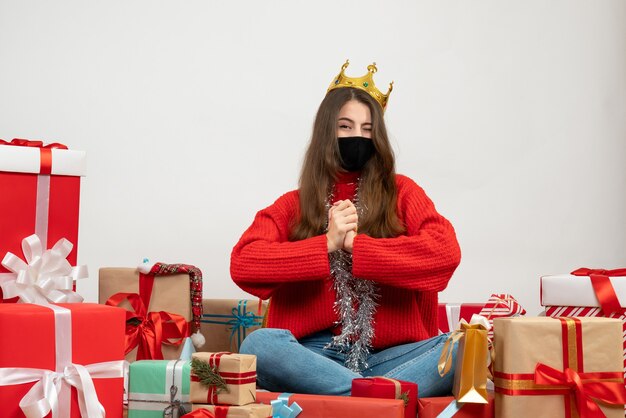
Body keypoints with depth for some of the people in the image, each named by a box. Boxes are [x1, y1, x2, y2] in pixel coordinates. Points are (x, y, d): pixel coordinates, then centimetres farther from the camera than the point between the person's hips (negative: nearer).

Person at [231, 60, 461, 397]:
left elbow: (446, 251, -7)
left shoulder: (401, 194, 11)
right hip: (315, 355, 0)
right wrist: (327, 244, -10)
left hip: (389, 354, 0)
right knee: (259, 345, -33)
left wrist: (355, 245, -9)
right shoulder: (294, 205, 13)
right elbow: (241, 263, -3)